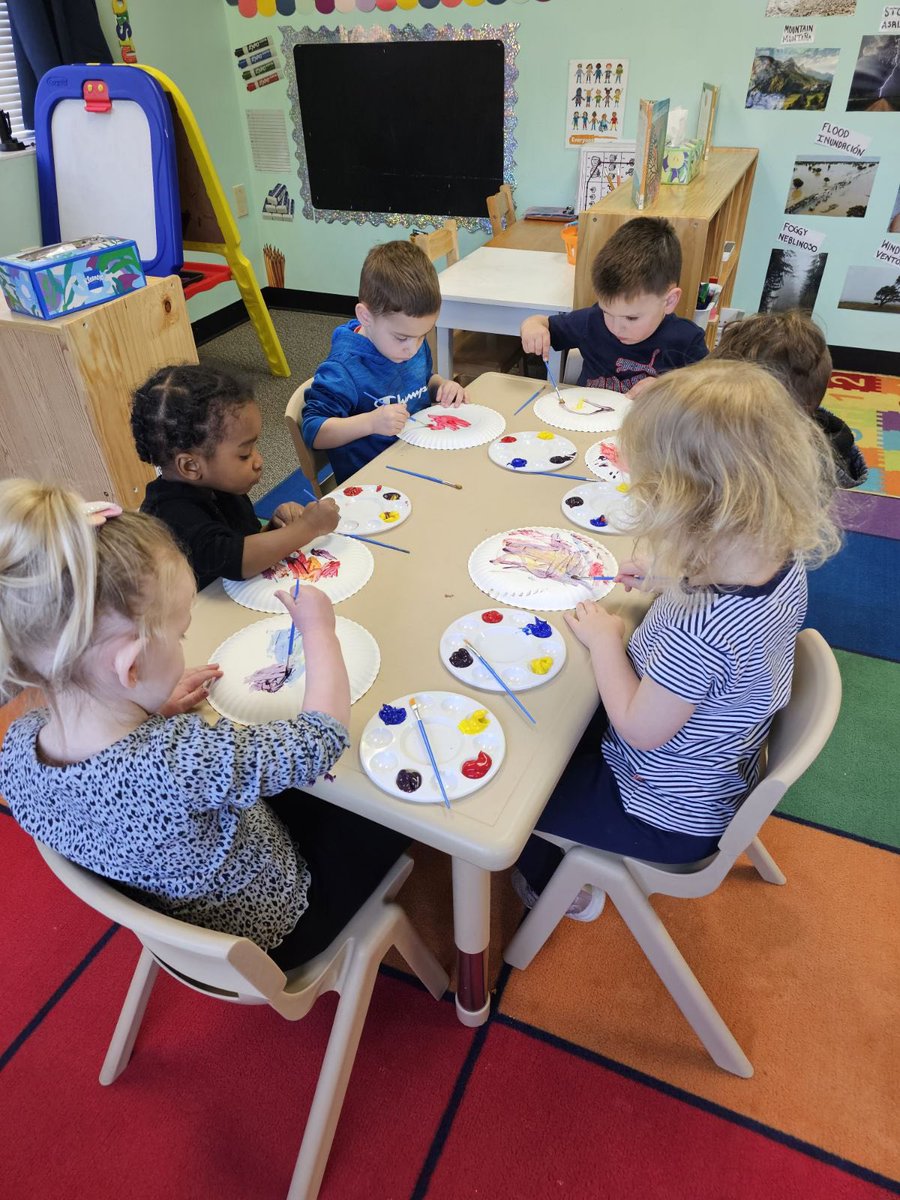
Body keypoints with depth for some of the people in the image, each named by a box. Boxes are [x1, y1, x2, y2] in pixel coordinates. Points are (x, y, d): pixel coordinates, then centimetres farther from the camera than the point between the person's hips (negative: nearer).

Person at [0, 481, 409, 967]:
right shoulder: (183, 761, -45)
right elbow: (323, 735, -31)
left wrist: (153, 713, -8)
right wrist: (318, 630, -17)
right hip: (270, 930, -6)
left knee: (305, 795, 25)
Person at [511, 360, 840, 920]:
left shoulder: (699, 630, -44)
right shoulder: (784, 556, -18)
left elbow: (640, 729, -26)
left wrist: (604, 639, -15)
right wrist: (672, 579, -6)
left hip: (672, 815, -8)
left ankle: (555, 885, 41)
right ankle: (568, 866, 46)